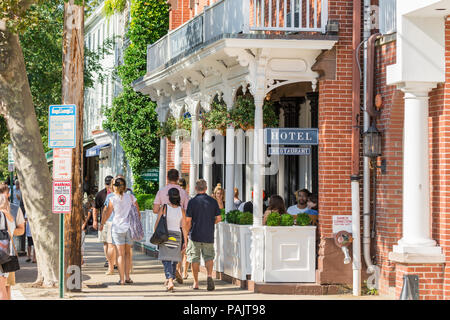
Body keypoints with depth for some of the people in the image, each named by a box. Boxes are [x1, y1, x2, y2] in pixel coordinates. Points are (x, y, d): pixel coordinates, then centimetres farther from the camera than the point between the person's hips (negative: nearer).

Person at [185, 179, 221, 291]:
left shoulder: (192, 201, -7)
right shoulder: (213, 201, 0)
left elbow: (188, 220, -8)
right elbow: (218, 218, 2)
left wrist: (186, 233, 5)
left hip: (195, 235, -2)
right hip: (209, 235, 2)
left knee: (195, 259, 8)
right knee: (209, 256, 11)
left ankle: (196, 283, 11)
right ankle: (209, 275, -15)